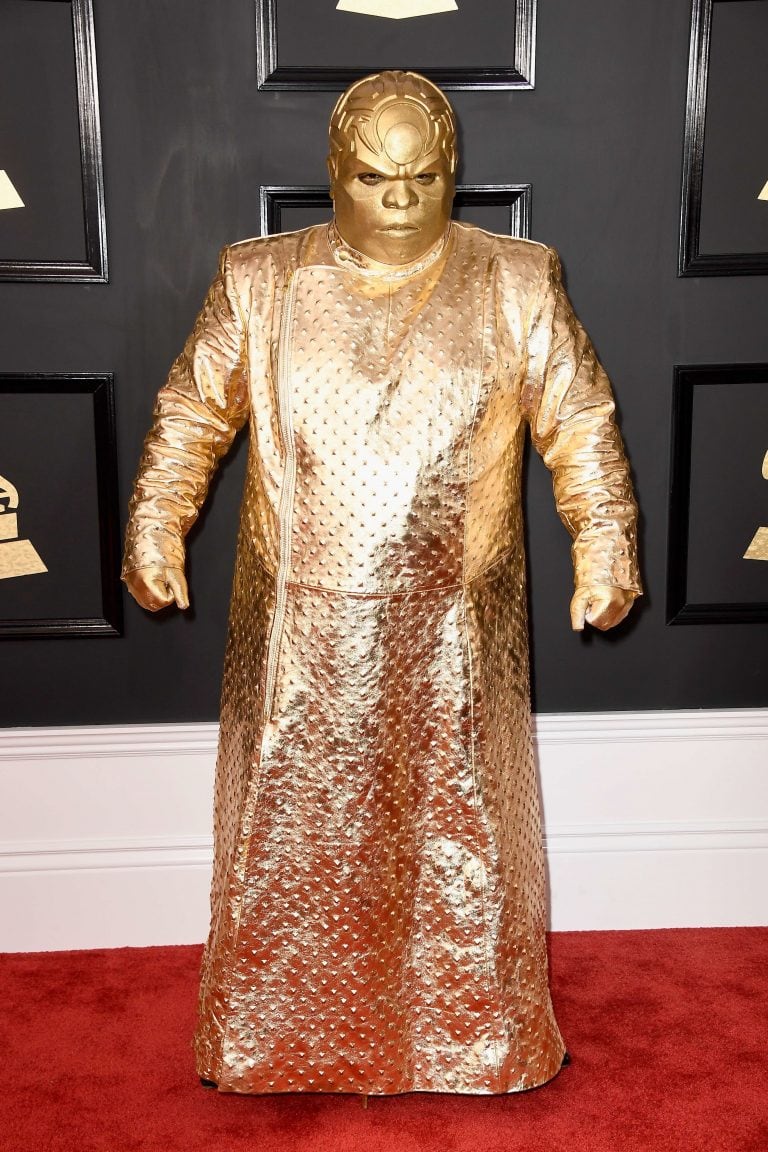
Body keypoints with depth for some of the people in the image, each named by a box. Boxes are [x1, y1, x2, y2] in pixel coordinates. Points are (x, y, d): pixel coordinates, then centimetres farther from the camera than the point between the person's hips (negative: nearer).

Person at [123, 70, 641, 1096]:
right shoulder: (259, 282, -1)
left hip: (454, 636, 0)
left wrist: (605, 539, -10)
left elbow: (579, 423, 0)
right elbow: (192, 412, 5)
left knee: (458, 830, 13)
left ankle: (470, 1035, 37)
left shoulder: (517, 285, -2)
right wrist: (157, 524, -5)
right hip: (303, 633, 1)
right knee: (294, 831, 14)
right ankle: (283, 1031, 38)